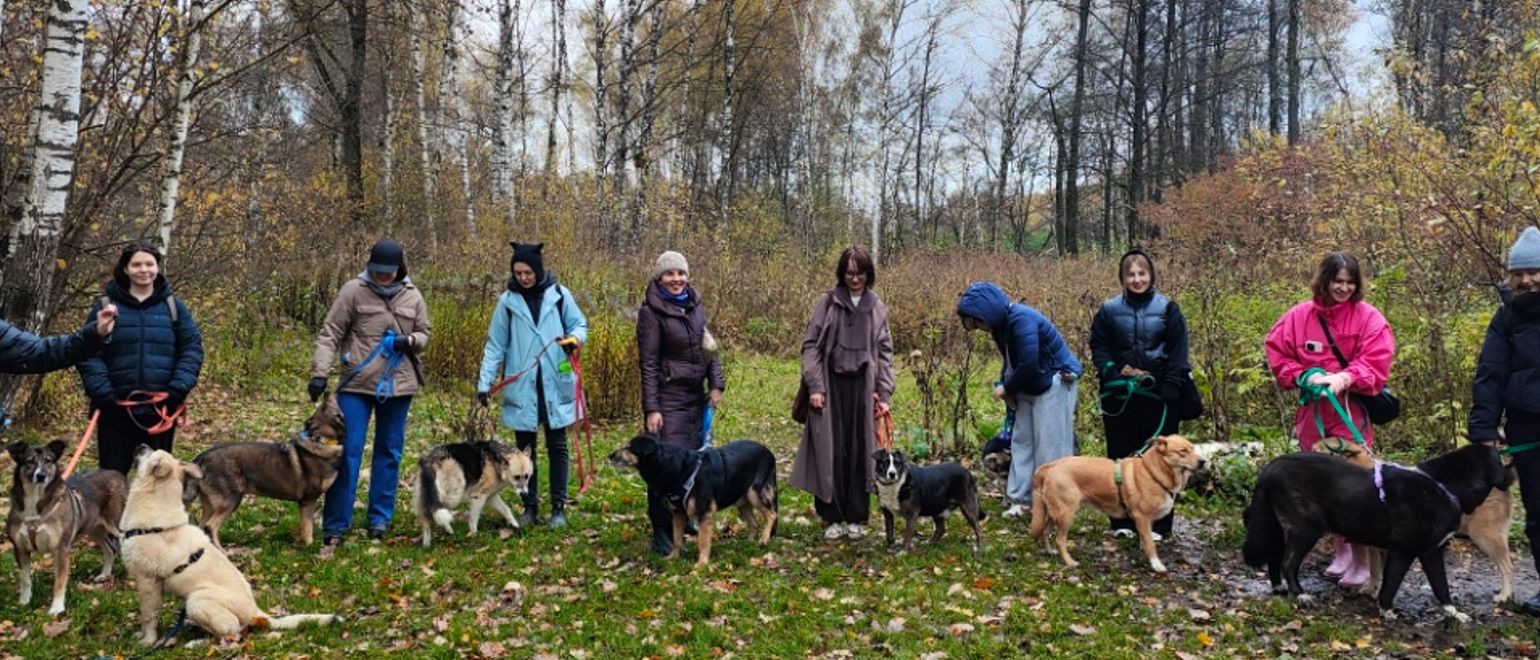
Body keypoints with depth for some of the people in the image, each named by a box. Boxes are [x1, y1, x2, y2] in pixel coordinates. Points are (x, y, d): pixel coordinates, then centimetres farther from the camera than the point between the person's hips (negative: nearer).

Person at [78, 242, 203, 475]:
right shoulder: (106, 306, 4)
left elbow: (192, 349, 2)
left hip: (161, 408, 1)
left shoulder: (174, 306, 7)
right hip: (116, 408, -1)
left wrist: (178, 389, -10)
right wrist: (101, 392, -14)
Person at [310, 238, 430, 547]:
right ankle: (334, 525, 5)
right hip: (357, 383, -3)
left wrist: (409, 341, -10)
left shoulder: (412, 296, 4)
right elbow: (330, 334, -7)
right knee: (347, 451, -3)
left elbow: (425, 333, 13)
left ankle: (380, 519, 22)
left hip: (398, 385, 3)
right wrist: (319, 372, -16)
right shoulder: (353, 291, -6)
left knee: (390, 451, 10)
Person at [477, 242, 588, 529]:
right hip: (521, 387, 1)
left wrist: (575, 338, -16)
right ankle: (530, 506, 19)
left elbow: (580, 324, 7)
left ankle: (559, 507, 15)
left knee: (557, 447, 5)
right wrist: (485, 383, 0)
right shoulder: (508, 301, 1)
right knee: (524, 449, 8)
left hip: (555, 385, -1)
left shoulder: (558, 295, -2)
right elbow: (495, 346, 4)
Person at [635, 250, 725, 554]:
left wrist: (716, 383, 3)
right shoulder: (652, 311, -8)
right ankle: (662, 536, 1)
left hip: (696, 395, 6)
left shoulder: (694, 304, 10)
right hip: (669, 396, -6)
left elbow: (709, 345, 16)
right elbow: (648, 363, -10)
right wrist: (651, 408, -14)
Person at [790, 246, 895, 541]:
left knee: (860, 452, 5)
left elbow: (885, 353, 9)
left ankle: (857, 517, 16)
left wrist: (884, 393, 2)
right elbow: (811, 345, 0)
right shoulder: (828, 303, 3)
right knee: (831, 453, 1)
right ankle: (832, 518, 11)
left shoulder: (877, 308, 9)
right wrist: (815, 386, -8)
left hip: (863, 387, 2)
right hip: (831, 385, -2)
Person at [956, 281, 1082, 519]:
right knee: (1022, 441, 8)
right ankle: (1021, 499, 12)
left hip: (1054, 383, -9)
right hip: (1029, 387, 9)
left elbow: (1029, 364, -28)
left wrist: (1007, 388, -14)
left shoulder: (1022, 319, -26)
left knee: (1050, 445, -6)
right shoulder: (1002, 325, 2)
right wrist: (1005, 386, -4)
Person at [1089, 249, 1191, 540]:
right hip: (1119, 396, 1)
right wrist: (1113, 371, -9)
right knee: (1121, 456, 6)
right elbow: (1098, 347, 7)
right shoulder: (1109, 309, 5)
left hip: (1158, 395, -1)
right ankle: (1122, 521, 15)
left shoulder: (1168, 308, 2)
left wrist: (1171, 388, -10)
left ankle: (1158, 524, 9)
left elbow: (1178, 352, -1)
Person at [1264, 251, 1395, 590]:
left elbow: (1376, 362, -10)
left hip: (1351, 411, -4)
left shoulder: (1368, 317, -3)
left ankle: (1362, 561, -3)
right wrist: (1304, 376, -11)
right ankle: (1342, 551, 26)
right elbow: (1277, 353, 4)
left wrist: (1346, 377, -25)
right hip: (1313, 411, 4)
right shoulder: (1299, 316, 3)